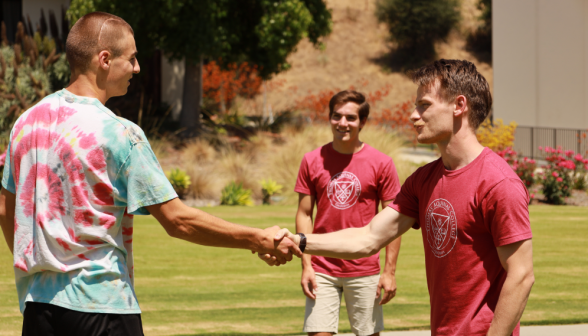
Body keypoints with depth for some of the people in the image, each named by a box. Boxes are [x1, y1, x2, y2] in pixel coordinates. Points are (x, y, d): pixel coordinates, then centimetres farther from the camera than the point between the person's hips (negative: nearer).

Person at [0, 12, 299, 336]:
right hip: (100, 303, -6)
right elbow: (177, 219, -14)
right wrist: (260, 240, -7)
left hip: (36, 302, 6)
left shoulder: (26, 121, 7)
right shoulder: (118, 133, -13)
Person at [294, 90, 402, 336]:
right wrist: (306, 265, -2)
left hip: (365, 271, -1)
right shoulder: (312, 161, 3)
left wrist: (390, 271, -5)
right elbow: (304, 215, 6)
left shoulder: (381, 163, -2)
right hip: (322, 270, 1)